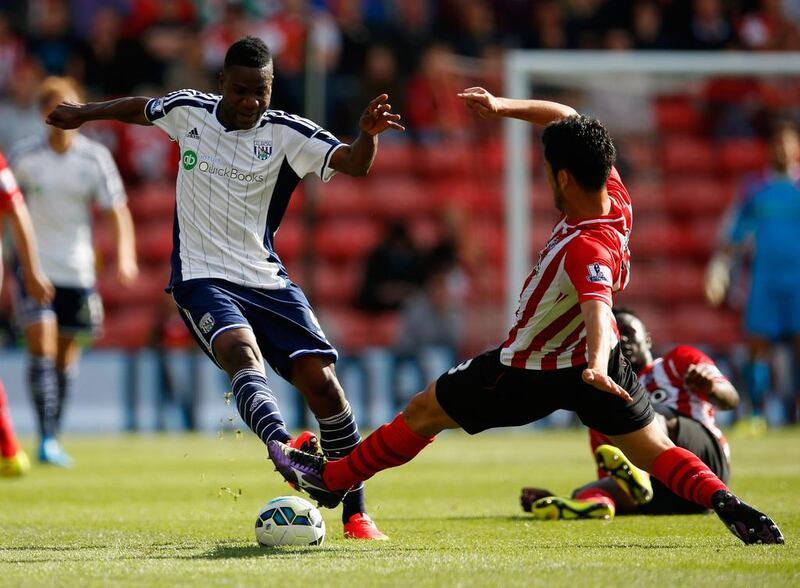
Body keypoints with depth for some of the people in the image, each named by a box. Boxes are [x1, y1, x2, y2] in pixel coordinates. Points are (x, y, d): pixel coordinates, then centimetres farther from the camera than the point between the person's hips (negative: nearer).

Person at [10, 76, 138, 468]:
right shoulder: (24, 157, -2)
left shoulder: (95, 158, -2)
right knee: (42, 350, -14)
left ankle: (55, 438, 21)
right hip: (35, 268, -1)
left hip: (77, 270, 1)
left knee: (66, 357, 7)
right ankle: (46, 439, -16)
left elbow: (117, 212, -5)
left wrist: (125, 257, -20)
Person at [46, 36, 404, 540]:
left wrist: (368, 135, -40)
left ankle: (356, 513, -1)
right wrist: (83, 113, 38)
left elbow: (354, 164, -18)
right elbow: (141, 108, 26)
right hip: (202, 278, -1)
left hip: (266, 279, 1)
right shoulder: (187, 111, 3)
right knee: (242, 353, -32)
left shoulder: (286, 133, -4)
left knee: (321, 380, -12)